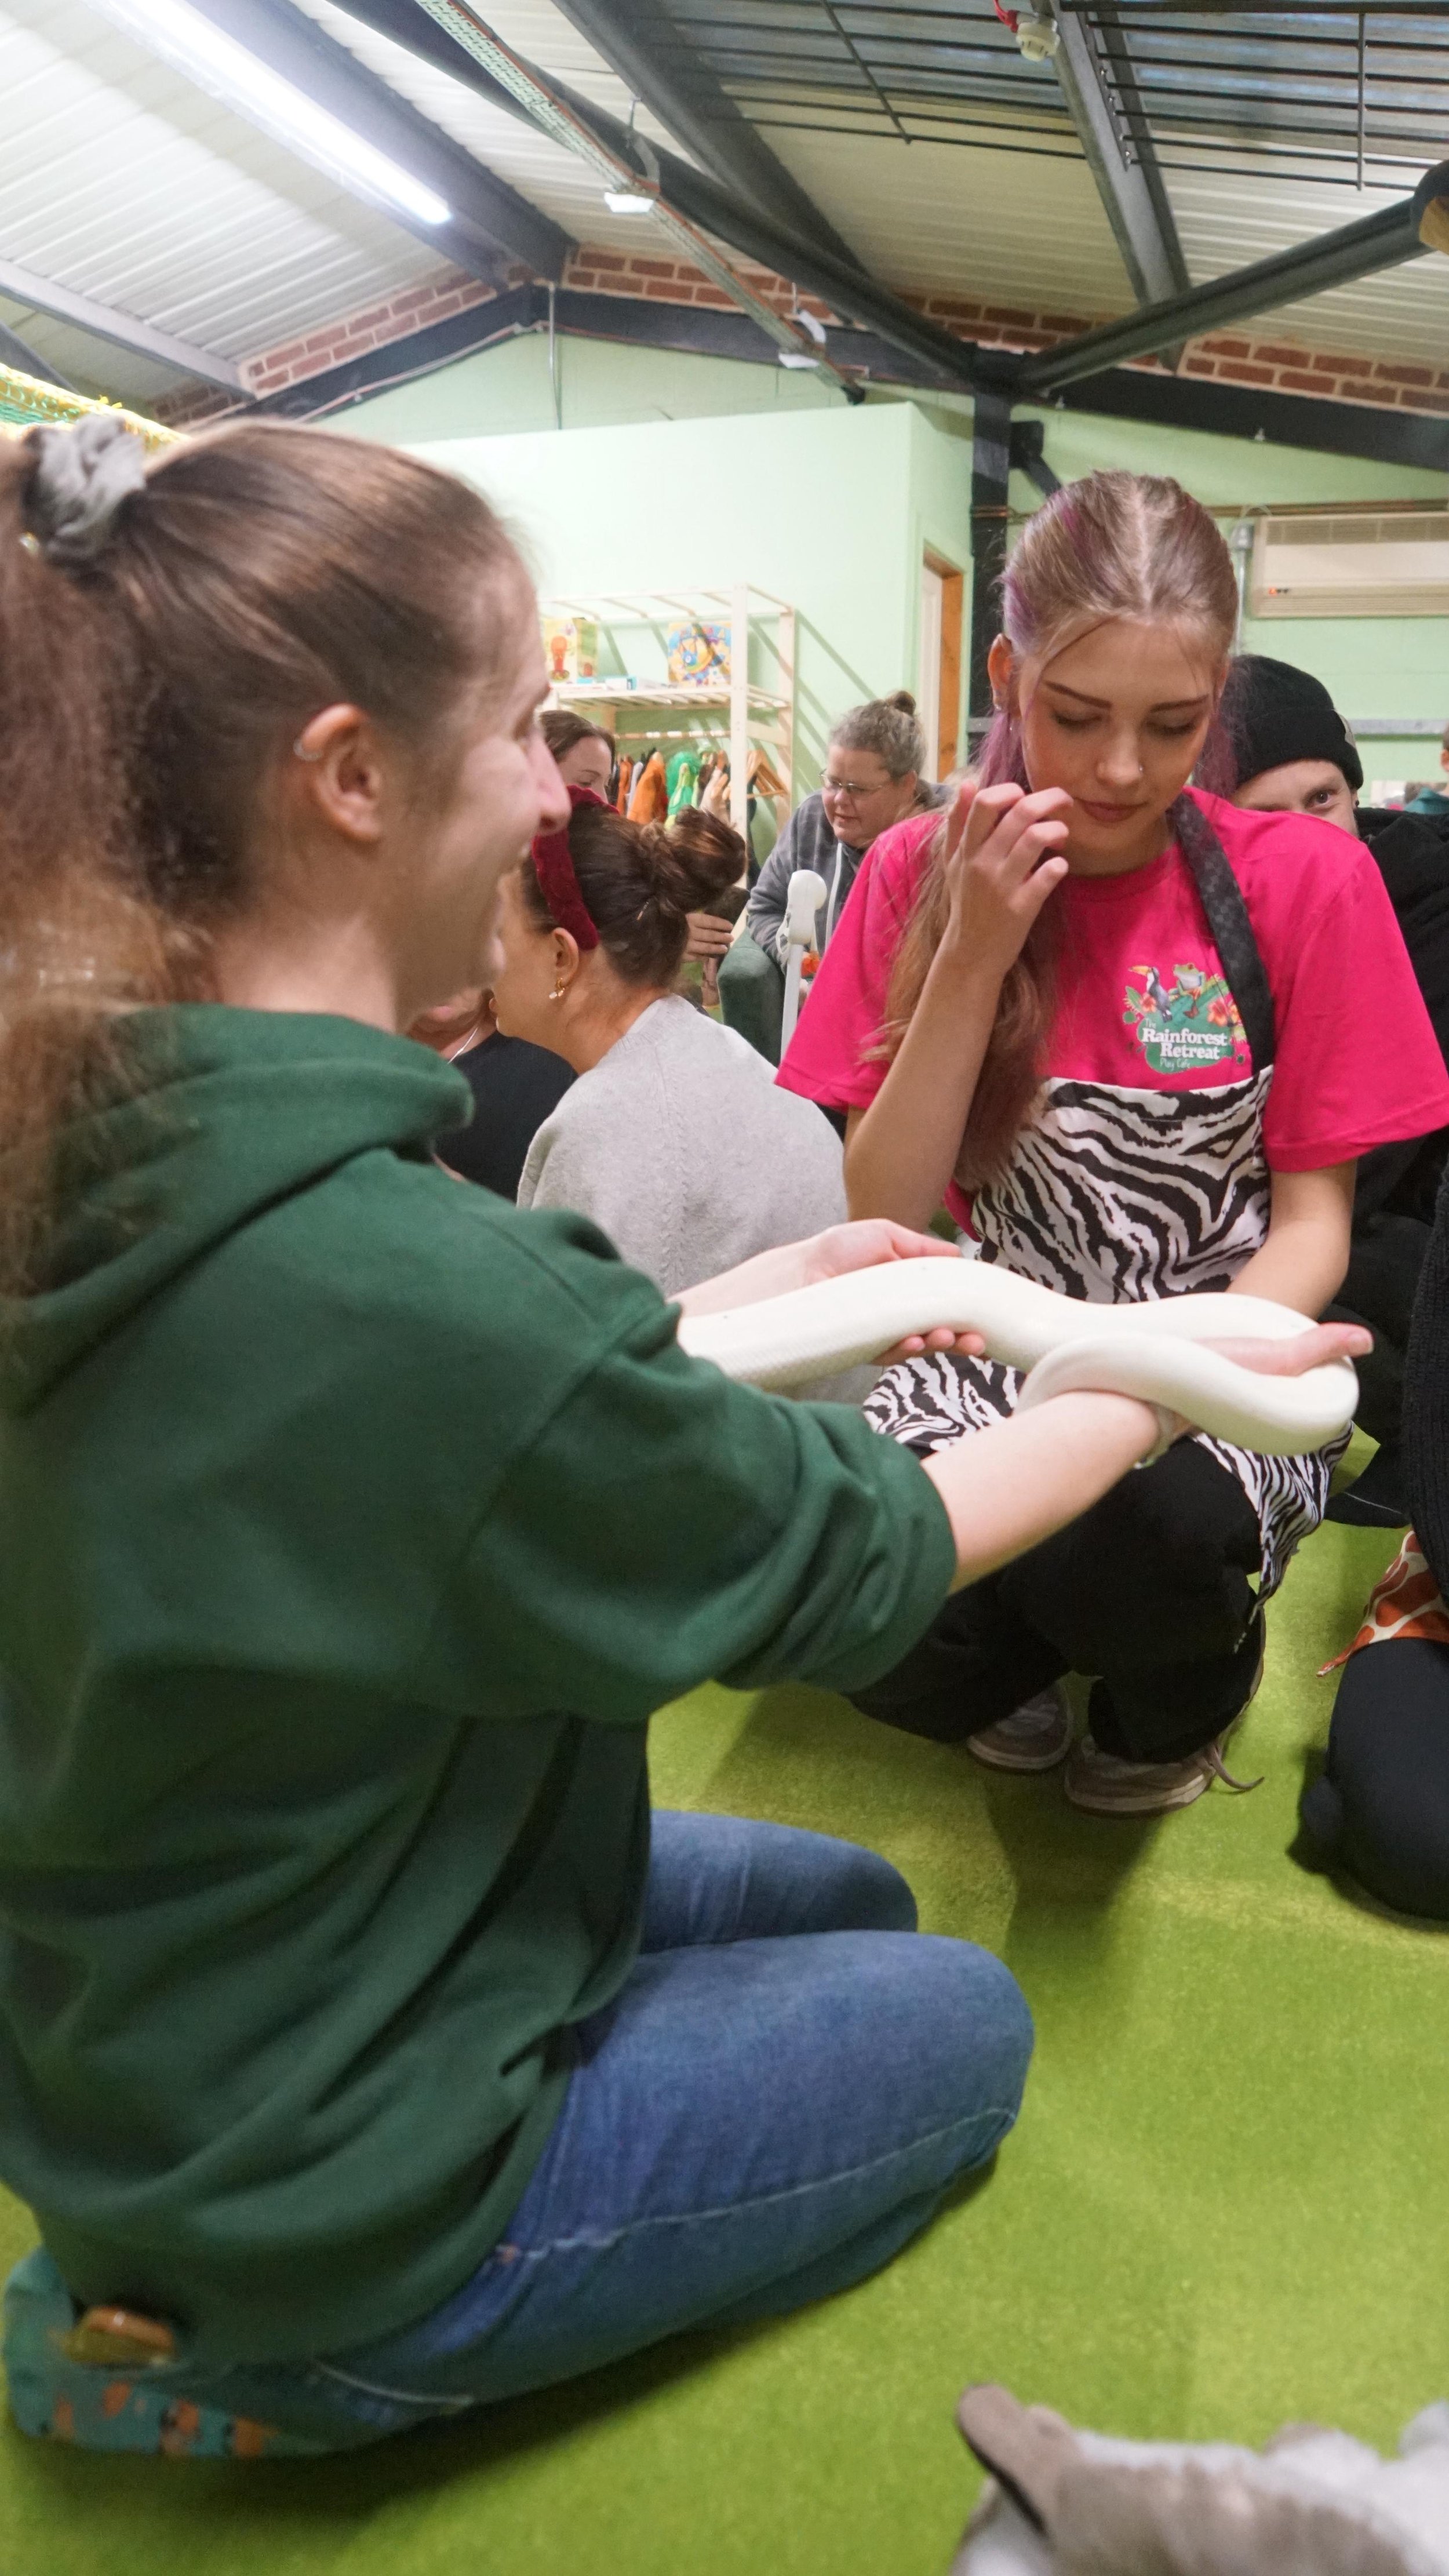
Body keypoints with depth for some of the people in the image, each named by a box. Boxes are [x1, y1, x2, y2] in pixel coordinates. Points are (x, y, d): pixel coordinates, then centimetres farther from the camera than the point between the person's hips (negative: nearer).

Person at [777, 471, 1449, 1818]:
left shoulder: (1307, 882, -5)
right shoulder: (922, 872, -1)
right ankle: (1032, 1649, 12)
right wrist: (975, 959, -18)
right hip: (993, 1367, 2)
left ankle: (1196, 1667, 6)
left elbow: (1311, 1225, -3)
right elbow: (882, 1218, -7)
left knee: (1137, 1530, -36)